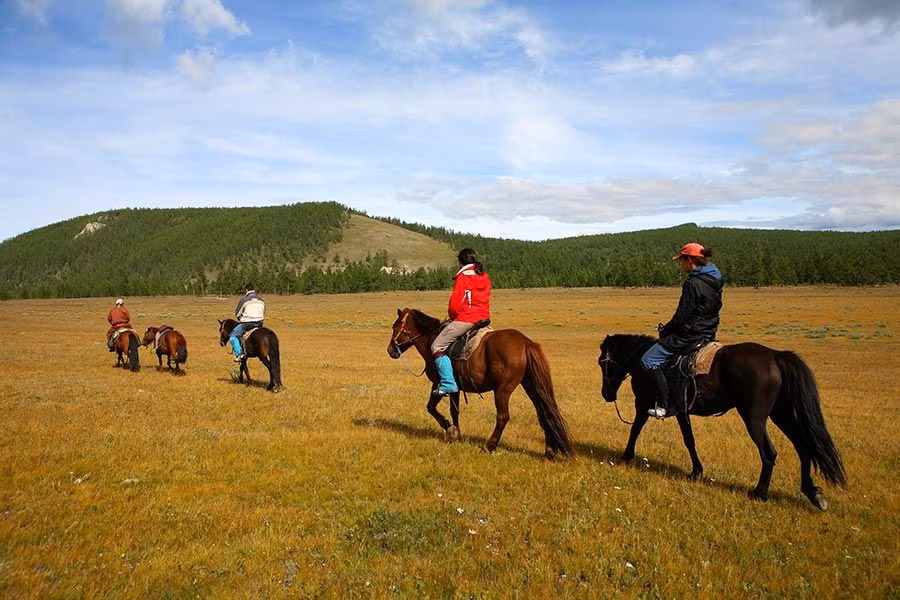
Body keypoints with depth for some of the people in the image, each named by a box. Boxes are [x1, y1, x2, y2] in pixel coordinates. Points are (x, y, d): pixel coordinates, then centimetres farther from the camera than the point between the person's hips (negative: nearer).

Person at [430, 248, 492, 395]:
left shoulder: (462, 277, -11)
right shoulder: (485, 277, 11)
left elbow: (454, 305, -15)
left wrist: (452, 317, 7)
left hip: (464, 320, -8)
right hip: (484, 318, 8)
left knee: (437, 347, 0)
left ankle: (448, 383, -11)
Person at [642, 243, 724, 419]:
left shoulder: (693, 284, -22)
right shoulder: (715, 281, 8)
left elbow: (681, 317, -20)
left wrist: (665, 330, -2)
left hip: (689, 335, -10)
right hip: (708, 334, 10)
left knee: (648, 360, -5)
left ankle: (663, 405, -10)